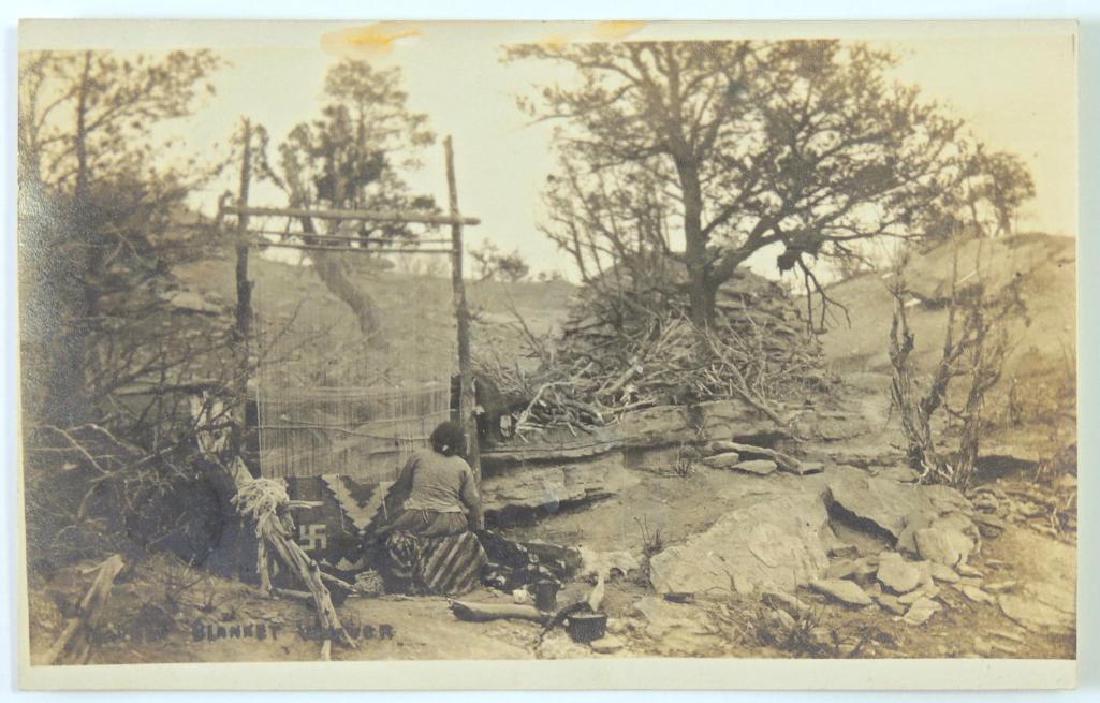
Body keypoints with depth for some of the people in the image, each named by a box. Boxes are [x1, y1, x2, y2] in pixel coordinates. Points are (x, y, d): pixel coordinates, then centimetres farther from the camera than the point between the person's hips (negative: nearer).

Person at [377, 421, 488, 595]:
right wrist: (478, 523, 19)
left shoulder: (418, 457, 6)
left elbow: (401, 487, 16)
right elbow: (473, 501, 4)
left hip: (415, 519, 0)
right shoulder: (463, 465, 6)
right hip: (448, 522, 0)